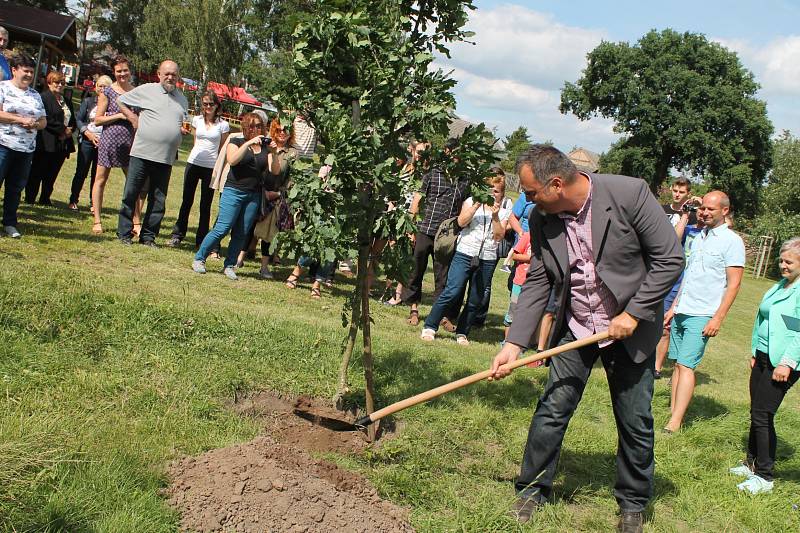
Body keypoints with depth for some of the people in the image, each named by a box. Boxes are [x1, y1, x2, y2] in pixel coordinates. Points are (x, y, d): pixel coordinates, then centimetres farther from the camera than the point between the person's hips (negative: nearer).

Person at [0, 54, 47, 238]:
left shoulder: (35, 95, 16)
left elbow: (43, 121, 18)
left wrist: (35, 124, -5)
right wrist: (21, 120, -16)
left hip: (27, 148, 5)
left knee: (16, 187, 9)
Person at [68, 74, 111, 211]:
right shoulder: (88, 101, 7)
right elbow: (78, 119, 4)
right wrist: (88, 133, -10)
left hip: (104, 143, 0)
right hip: (87, 142, 0)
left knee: (98, 174, 5)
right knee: (81, 172, 2)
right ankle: (73, 200, 11)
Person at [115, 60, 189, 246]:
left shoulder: (182, 99, 15)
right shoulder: (146, 90, 2)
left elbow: (184, 122, 25)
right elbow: (121, 101, 11)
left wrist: (185, 129, 2)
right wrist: (132, 118, -1)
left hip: (166, 159, 4)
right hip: (141, 153, -3)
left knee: (158, 200, 5)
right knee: (130, 195, 0)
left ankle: (148, 236, 14)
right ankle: (124, 234, 9)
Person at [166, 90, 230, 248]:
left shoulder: (223, 125, -1)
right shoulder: (197, 120, 7)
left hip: (211, 167, -2)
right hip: (194, 163, 2)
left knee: (205, 205, 4)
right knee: (187, 201, 5)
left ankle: (201, 240, 11)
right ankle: (177, 235, 11)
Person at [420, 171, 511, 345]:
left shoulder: (505, 207, 6)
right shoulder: (472, 200, 3)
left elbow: (499, 236, -1)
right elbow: (462, 222, -11)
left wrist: (495, 216, -15)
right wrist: (477, 204, -19)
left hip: (487, 258, 2)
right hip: (465, 253, -2)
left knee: (476, 300, 6)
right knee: (452, 292, -11)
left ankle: (462, 333, 21)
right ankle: (429, 328, -1)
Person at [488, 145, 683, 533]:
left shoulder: (629, 194, -22)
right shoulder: (541, 219, -9)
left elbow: (670, 258, -16)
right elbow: (536, 284, -3)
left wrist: (633, 314, -18)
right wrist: (514, 344, -10)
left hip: (629, 327, -2)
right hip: (575, 328, 3)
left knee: (635, 422, 8)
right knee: (551, 411, 2)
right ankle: (533, 489, 22)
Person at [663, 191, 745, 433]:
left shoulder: (732, 241, -7)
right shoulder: (699, 237, 14)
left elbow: (734, 284, -10)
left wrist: (718, 318, -16)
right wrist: (674, 307, 18)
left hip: (701, 316, -7)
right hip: (681, 312, 7)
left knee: (686, 365, -12)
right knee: (678, 364, 6)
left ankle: (675, 424, -13)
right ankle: (673, 415, 10)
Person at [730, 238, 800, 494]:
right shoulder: (779, 286, 14)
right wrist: (755, 352, 21)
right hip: (763, 358, 8)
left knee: (762, 416, -6)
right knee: (756, 414, 15)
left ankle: (764, 477, 4)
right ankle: (752, 463, 28)